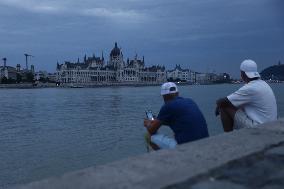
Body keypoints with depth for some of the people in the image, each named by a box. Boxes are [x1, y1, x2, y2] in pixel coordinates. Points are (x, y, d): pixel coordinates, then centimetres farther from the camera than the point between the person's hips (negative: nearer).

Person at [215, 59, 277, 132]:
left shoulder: (249, 88, -19)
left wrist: (218, 102, 7)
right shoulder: (263, 84, 10)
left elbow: (224, 102, -16)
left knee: (224, 107, -6)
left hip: (257, 128, -9)